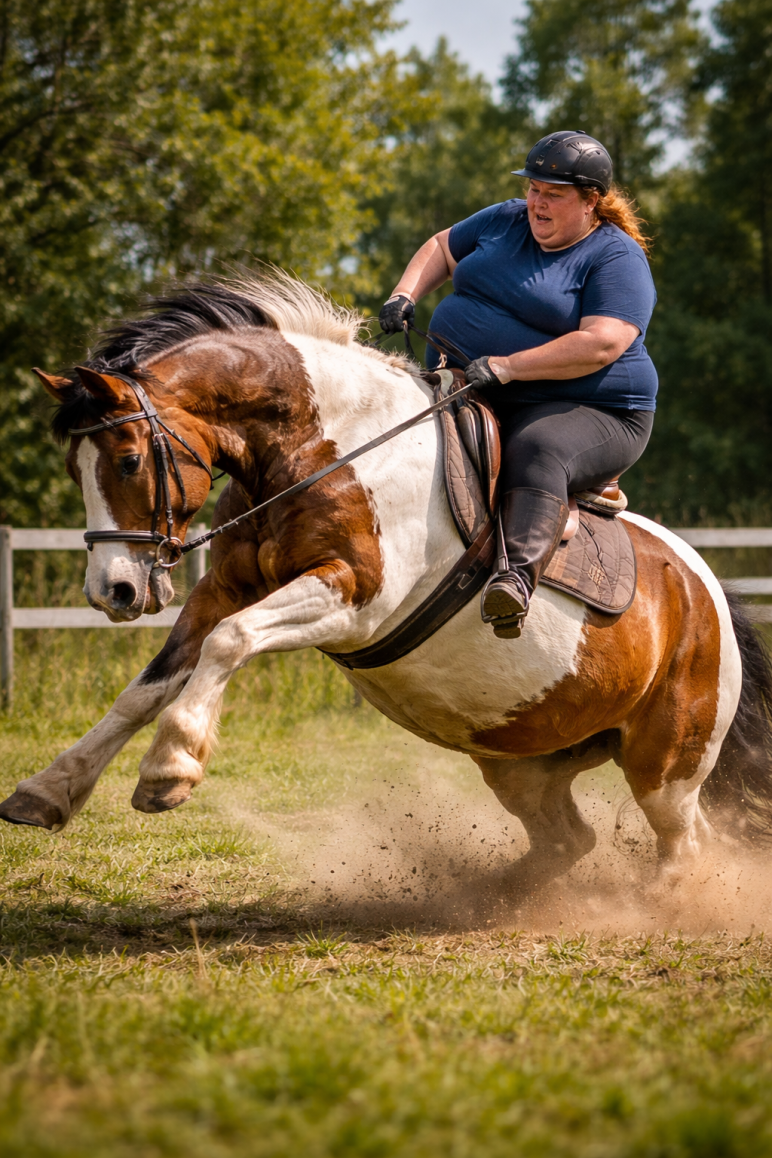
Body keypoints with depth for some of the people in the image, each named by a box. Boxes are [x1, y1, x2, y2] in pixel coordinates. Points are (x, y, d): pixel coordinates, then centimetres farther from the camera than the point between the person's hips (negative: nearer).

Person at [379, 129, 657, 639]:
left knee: (536, 453, -41)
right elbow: (442, 248, 26)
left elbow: (601, 345, -23)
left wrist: (506, 366, -28)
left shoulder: (617, 259, -9)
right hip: (475, 402, 8)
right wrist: (404, 296, 5)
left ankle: (520, 576, -61)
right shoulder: (508, 221, 12)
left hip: (586, 415, -8)